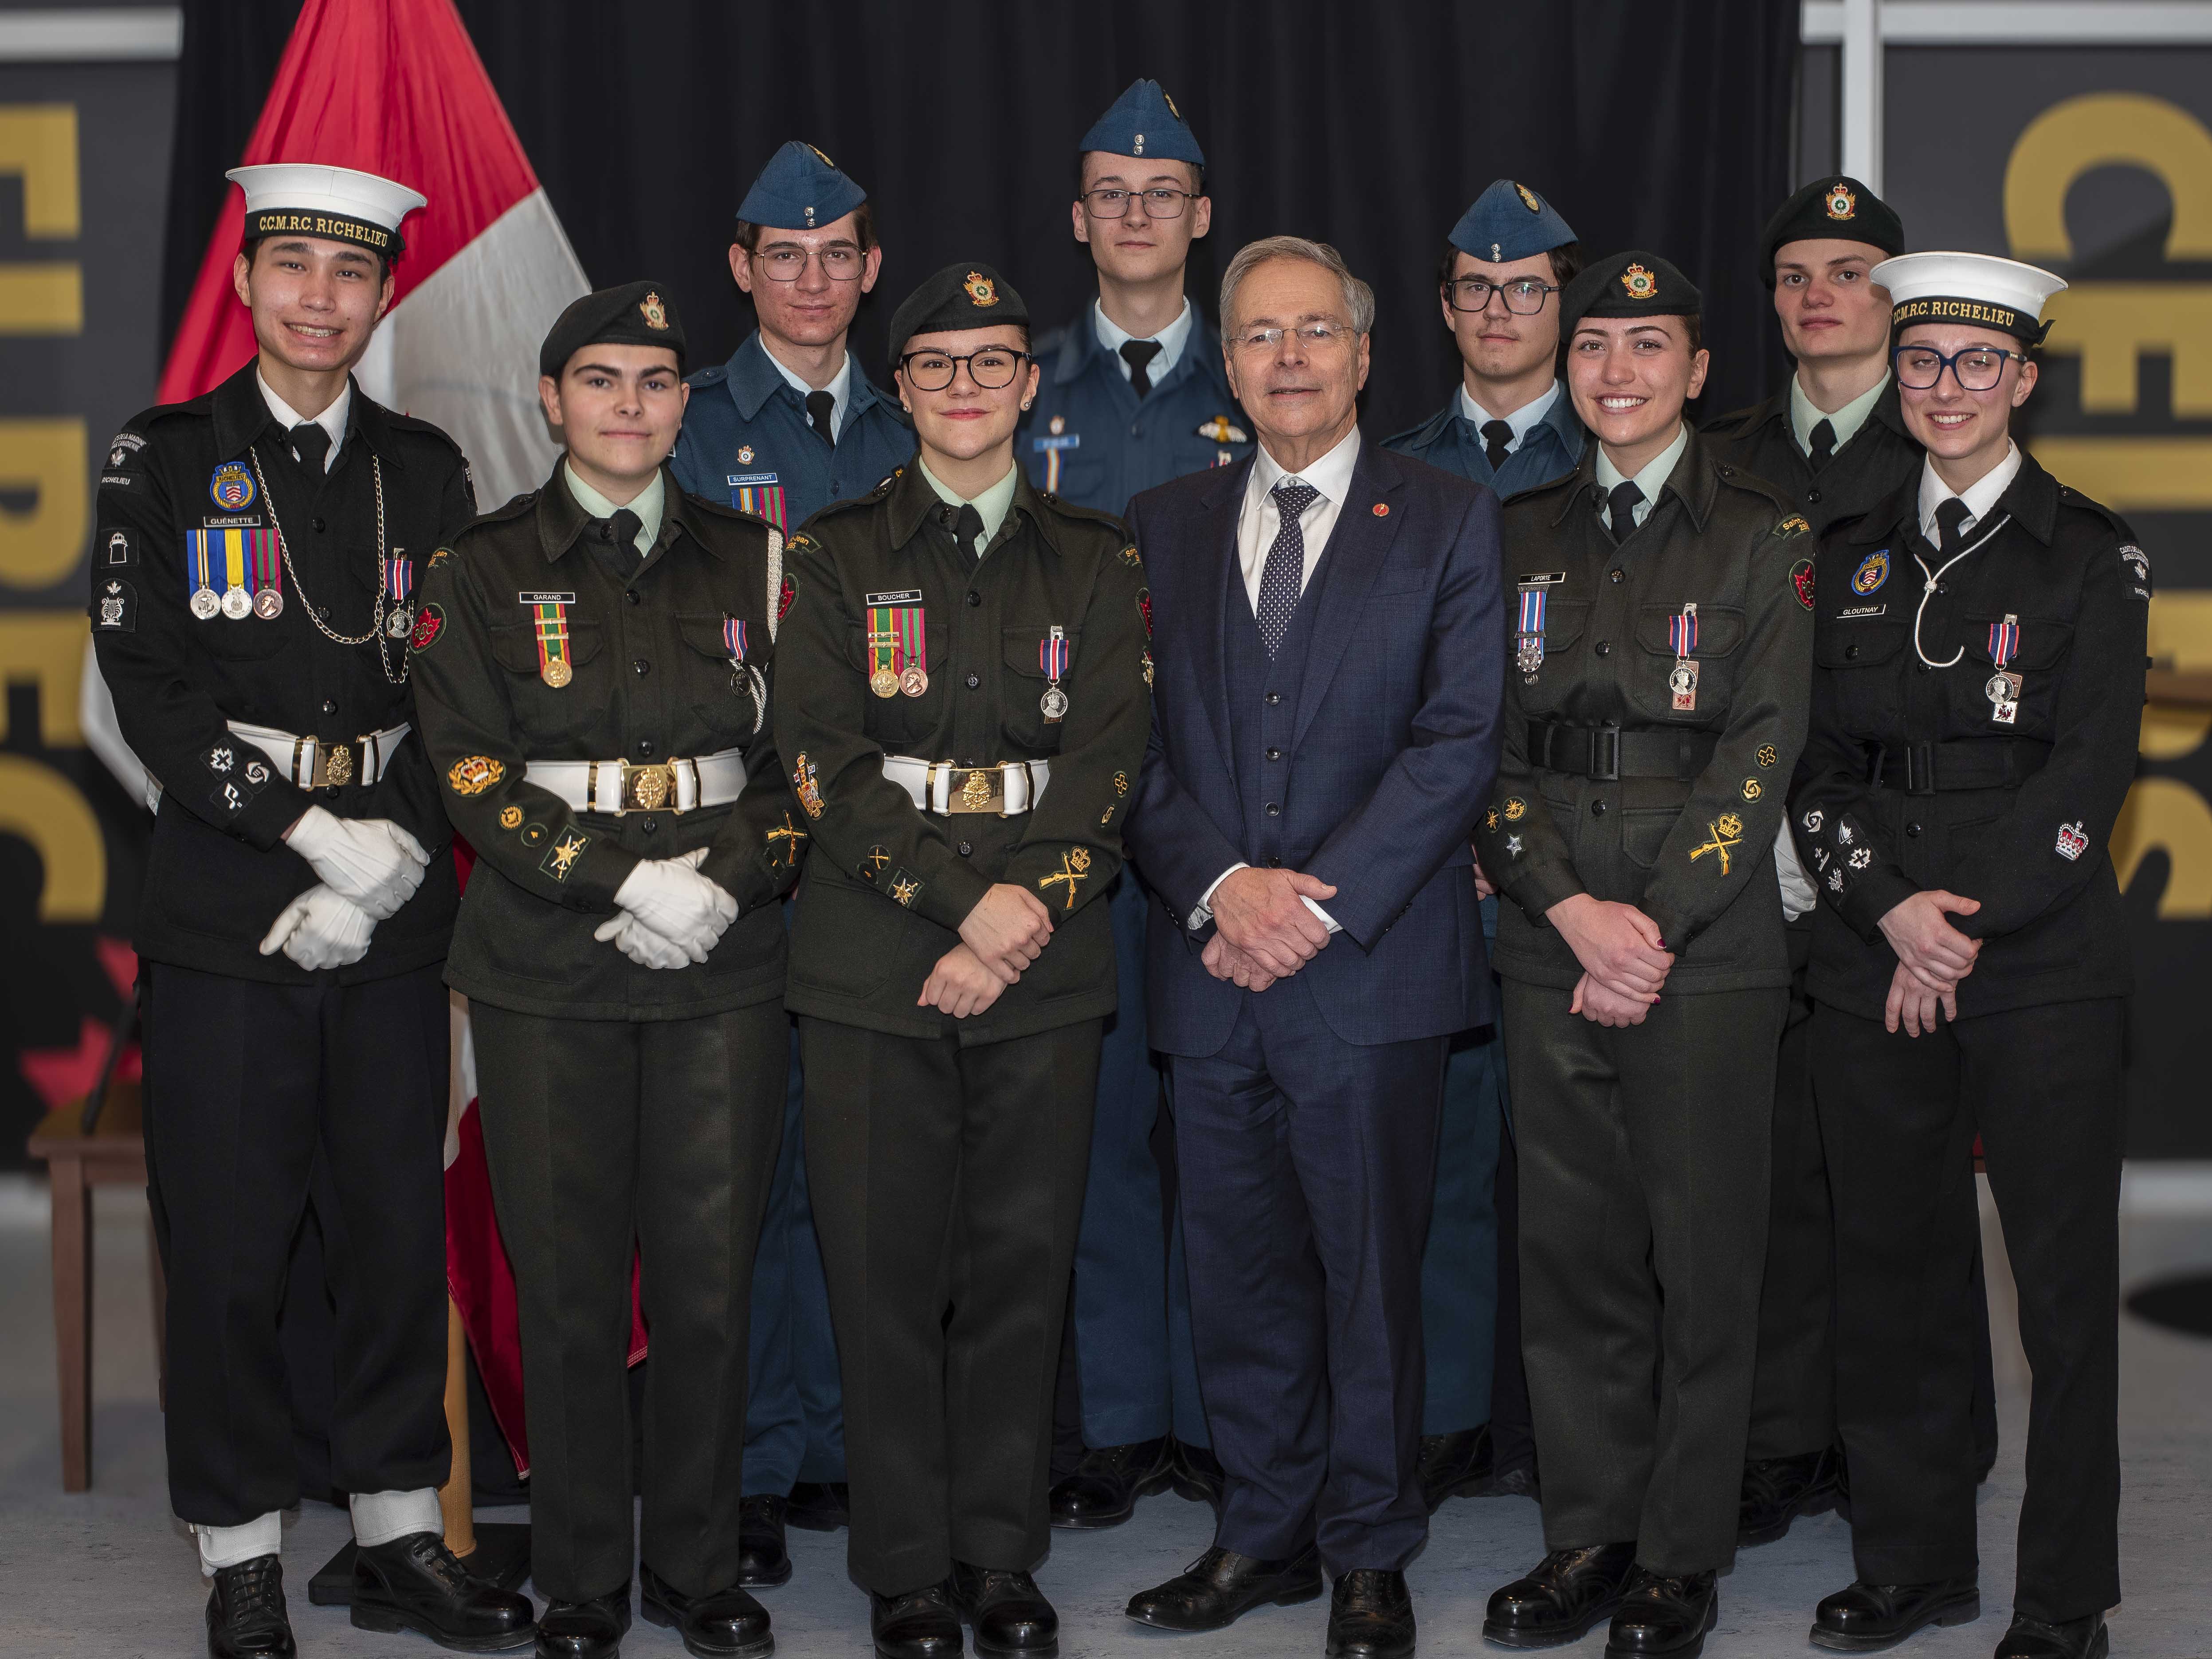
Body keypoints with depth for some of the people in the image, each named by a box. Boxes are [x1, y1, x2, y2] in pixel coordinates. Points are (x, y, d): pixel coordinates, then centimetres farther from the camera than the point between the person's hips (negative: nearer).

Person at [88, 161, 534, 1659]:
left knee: (400, 1235, 10)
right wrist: (313, 834, -14)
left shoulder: (428, 470, 10)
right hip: (227, 918, -3)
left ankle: (401, 1538, 23)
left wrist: (395, 862, -7)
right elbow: (151, 692, -6)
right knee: (228, 1251, 3)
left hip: (392, 917, 3)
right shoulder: (164, 460, 2)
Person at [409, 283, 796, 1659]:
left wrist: (724, 877, -10)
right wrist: (630, 882, -14)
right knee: (568, 1282, 1)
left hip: (724, 964, 1)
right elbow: (475, 773, -4)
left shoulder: (751, 559, 10)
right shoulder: (483, 569, 4)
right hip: (549, 972, -1)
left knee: (710, 1273, 3)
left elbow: (801, 757, 7)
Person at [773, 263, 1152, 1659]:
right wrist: (965, 902, -12)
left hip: (1045, 968, 1)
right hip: (874, 966, -1)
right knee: (887, 1270, 0)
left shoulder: (1095, 563, 12)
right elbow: (827, 768, -2)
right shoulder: (838, 557, 8)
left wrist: (1029, 909, -11)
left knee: (1024, 1265, 3)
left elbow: (1107, 768, 4)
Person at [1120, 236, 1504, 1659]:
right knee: (1239, 1271, 10)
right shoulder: (1165, 527, 12)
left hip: (1372, 966, -3)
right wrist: (1221, 884, -10)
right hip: (1212, 963, 3)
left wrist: (1321, 904, -14)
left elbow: (1461, 739, -6)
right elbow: (1140, 740, 7)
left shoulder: (1449, 521, 3)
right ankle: (1265, 1531, 24)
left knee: (1372, 1270, 3)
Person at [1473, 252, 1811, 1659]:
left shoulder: (1763, 536, 1)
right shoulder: (1526, 537, 11)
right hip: (1551, 949, 3)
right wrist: (1573, 910, -7)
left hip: (1708, 950, -3)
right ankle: (1590, 1536, 18)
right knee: (1572, 1251, 6)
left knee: (1704, 1255, 1)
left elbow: (1761, 753, -5)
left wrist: (1656, 923, -13)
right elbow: (1491, 744, 7)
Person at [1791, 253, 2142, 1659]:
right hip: (1876, 966, 4)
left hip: (2045, 967, -3)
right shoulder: (1854, 558, 12)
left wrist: (1969, 918, -13)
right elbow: (1823, 763, 8)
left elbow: (2089, 773, -7)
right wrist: (1893, 905, -8)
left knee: (2065, 1281, 2)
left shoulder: (2093, 554, 1)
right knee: (1893, 1270, 9)